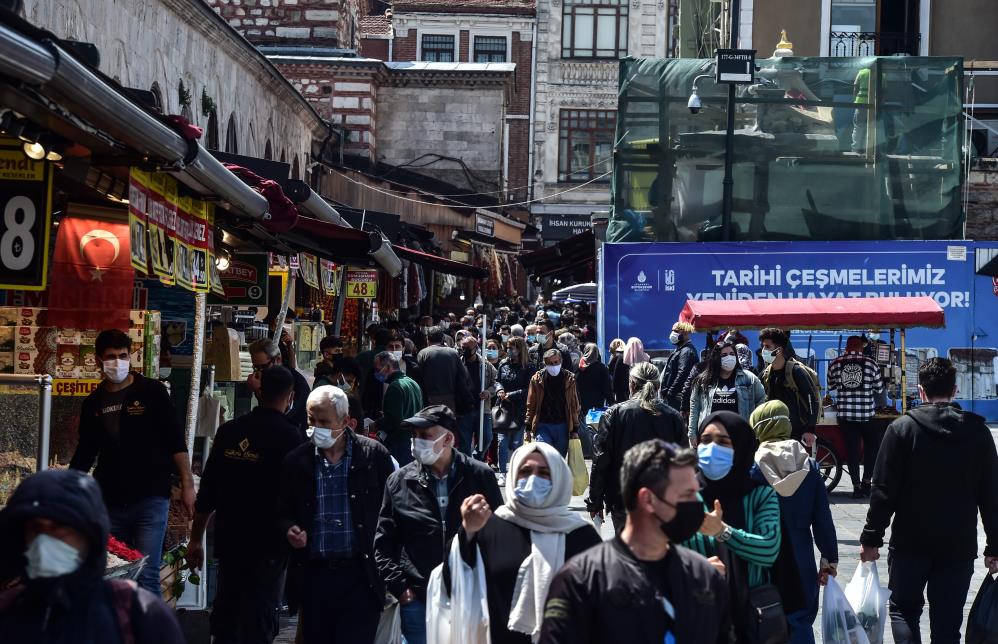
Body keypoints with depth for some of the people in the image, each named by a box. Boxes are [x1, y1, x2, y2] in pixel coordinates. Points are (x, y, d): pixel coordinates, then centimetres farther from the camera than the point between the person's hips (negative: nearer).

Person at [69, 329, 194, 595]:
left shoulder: (152, 391, 0)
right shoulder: (93, 403, 10)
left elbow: (176, 442, -1)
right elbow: (85, 454, 17)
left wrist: (187, 485, -7)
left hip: (150, 498, -4)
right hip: (110, 502, 4)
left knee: (146, 577, -8)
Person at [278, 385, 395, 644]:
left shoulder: (374, 455, 0)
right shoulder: (296, 461, 7)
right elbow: (283, 513, 15)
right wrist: (289, 530, -8)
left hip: (360, 576, -3)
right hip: (313, 576, 3)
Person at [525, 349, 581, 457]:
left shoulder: (569, 379, 4)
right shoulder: (537, 379, 1)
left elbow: (575, 406, 7)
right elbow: (530, 405, 5)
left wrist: (575, 430, 4)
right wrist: (528, 429, 3)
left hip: (562, 426, 2)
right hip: (543, 426, -1)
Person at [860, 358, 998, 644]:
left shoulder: (902, 428, -7)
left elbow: (884, 490, -8)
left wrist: (871, 538, -1)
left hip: (910, 543, -2)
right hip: (959, 545, 2)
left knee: (903, 609, 14)